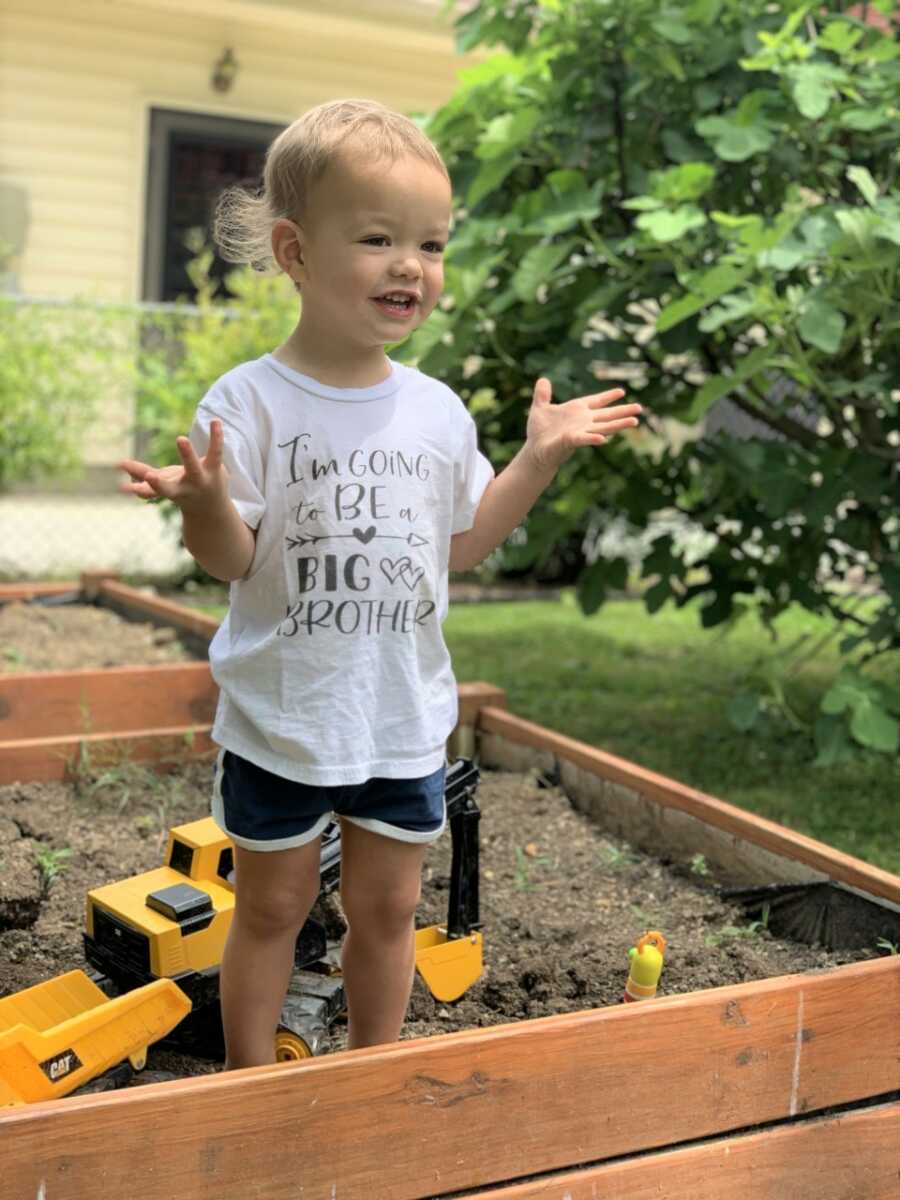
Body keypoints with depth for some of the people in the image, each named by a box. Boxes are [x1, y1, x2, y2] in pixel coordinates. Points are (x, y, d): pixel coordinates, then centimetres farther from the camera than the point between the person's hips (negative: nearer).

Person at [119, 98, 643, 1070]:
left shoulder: (438, 410, 1)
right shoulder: (249, 402, -14)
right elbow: (231, 558, -13)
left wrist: (539, 458, 5)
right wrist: (203, 502, -34)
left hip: (406, 717, 4)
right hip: (282, 719, -3)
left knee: (387, 906, 16)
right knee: (271, 907, 13)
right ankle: (250, 1081, 32)